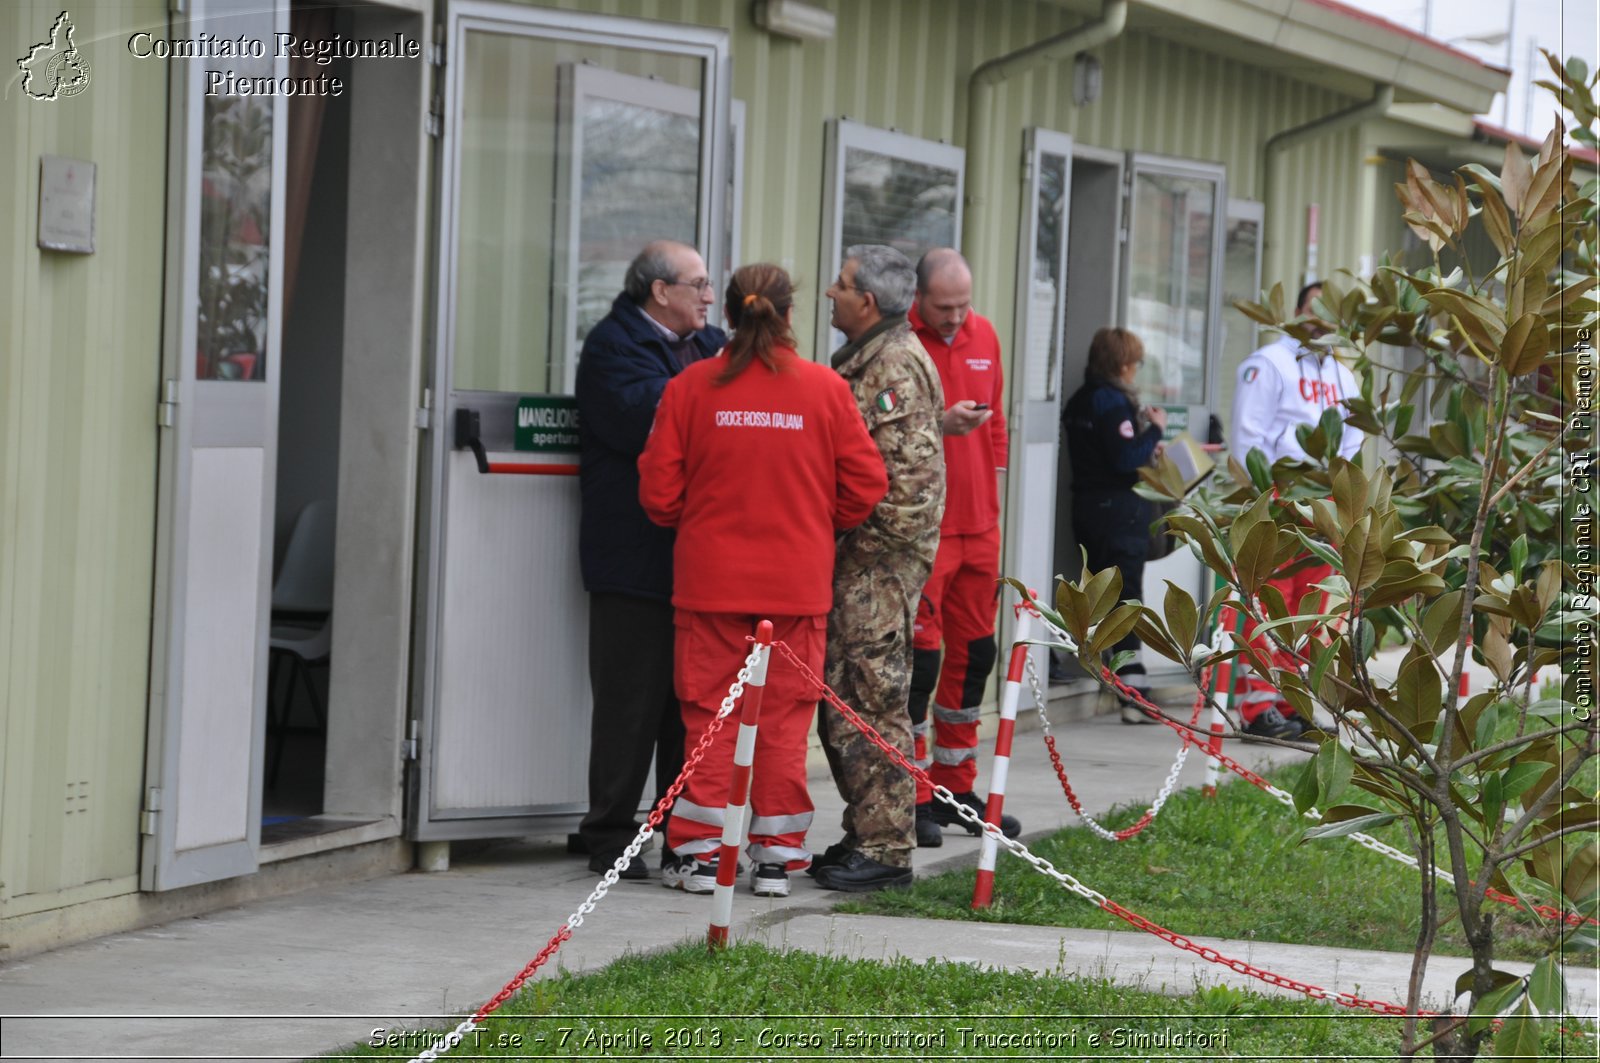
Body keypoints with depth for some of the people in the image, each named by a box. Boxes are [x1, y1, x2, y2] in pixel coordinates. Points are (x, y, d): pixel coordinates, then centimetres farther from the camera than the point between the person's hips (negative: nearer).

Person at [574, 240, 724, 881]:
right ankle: (610, 840, 4)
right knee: (631, 702, -3)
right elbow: (639, 420, -21)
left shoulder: (712, 346, 18)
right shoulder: (612, 347, -5)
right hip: (637, 558, -7)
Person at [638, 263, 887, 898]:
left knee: (709, 716, 6)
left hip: (711, 579, 0)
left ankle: (701, 852, 7)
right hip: (798, 581, 0)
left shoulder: (691, 387, -3)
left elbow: (659, 494, -1)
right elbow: (864, 485, 2)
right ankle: (776, 856, 8)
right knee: (784, 719, 7)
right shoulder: (825, 388, -3)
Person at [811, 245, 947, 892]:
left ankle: (884, 849, -5)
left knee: (873, 700, -8)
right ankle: (864, 835, 20)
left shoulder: (898, 364, -14)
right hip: (852, 557, 11)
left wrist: (872, 540, -16)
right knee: (841, 698, 13)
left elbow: (908, 468, -21)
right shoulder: (861, 359, 18)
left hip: (881, 559, -11)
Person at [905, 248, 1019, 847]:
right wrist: (941, 424, -25)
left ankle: (957, 789, 20)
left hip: (978, 524, 7)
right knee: (920, 656, -6)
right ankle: (915, 797, 0)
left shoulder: (983, 336, 11)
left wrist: (995, 493, 17)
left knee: (973, 652, 11)